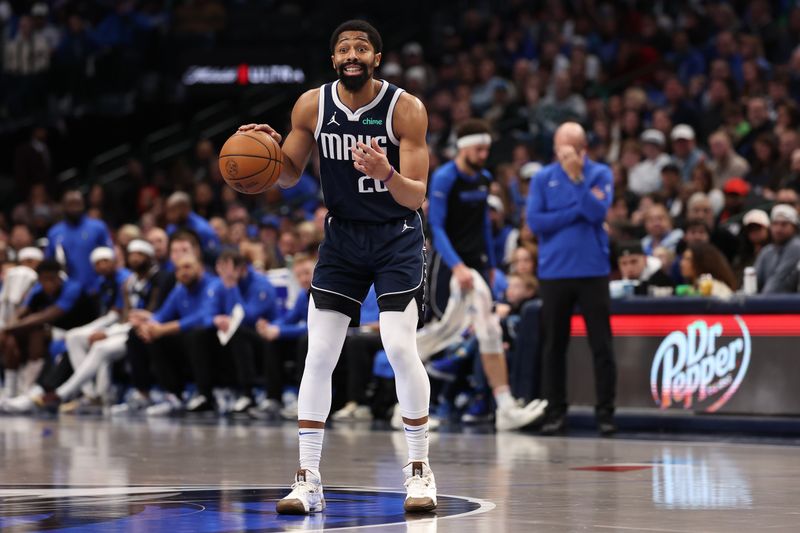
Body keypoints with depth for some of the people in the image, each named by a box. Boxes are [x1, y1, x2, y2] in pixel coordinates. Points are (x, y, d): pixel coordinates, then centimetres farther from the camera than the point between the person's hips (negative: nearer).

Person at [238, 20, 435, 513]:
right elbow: (290, 174, 7)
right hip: (342, 235, 3)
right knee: (319, 354, -5)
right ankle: (308, 479, 1)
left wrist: (387, 174, -41)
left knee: (401, 348, -15)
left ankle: (420, 469, 0)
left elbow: (416, 196, -20)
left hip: (397, 237, -3)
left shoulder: (406, 109, -17)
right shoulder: (312, 106, -7)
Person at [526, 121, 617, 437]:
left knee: (602, 345, -2)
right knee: (554, 346, 6)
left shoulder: (600, 174, 2)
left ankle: (605, 412, 2)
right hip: (554, 272, 1)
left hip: (593, 270, -1)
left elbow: (597, 212, -13)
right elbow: (535, 221, -6)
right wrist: (578, 211, -9)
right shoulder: (543, 179, 5)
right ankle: (555, 413, 12)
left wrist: (577, 174, -15)